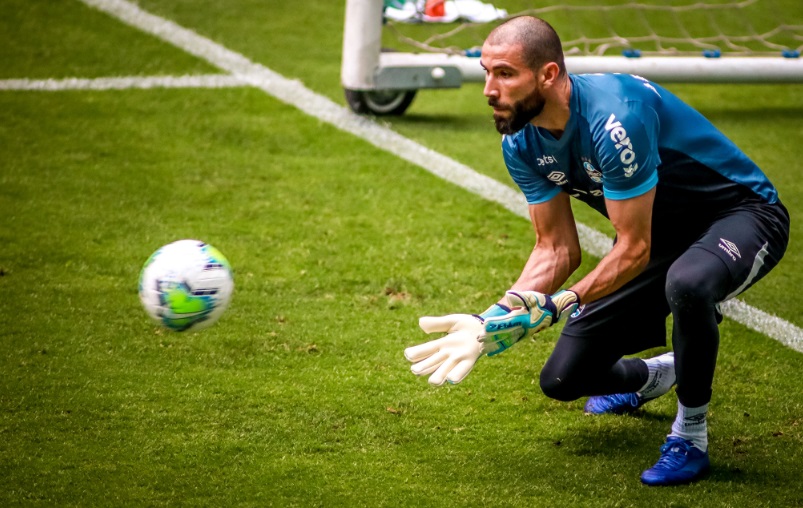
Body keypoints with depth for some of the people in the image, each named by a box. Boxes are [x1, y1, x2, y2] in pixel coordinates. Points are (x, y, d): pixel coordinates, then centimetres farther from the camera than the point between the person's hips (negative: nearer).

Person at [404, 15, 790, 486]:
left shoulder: (614, 119, -34)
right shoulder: (522, 143, -10)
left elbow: (633, 250, -29)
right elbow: (558, 250, -3)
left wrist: (554, 307, -36)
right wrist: (491, 322, -16)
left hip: (743, 214, -8)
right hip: (663, 232, 8)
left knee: (687, 283, -43)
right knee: (563, 379, 2)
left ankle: (690, 435, -18)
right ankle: (656, 377, 38)